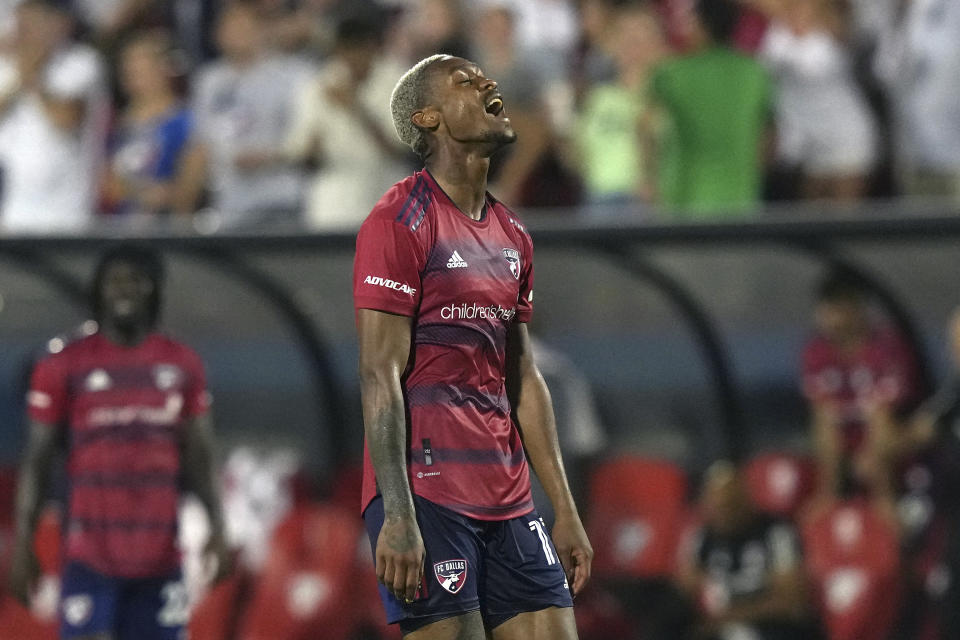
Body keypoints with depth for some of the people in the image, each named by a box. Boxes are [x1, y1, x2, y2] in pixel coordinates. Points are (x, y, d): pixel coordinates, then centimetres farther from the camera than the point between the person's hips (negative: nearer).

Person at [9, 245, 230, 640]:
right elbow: (36, 462, 3)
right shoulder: (65, 367, 1)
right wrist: (22, 544, -2)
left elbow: (199, 459, 13)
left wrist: (216, 526, 0)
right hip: (91, 557, -3)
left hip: (160, 555, 3)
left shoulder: (183, 367, 10)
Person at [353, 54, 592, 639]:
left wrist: (566, 511, 15)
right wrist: (397, 515, -20)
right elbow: (380, 375, -13)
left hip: (509, 502, 8)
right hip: (426, 494, -8)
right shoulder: (399, 223, -8)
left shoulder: (512, 236, 17)